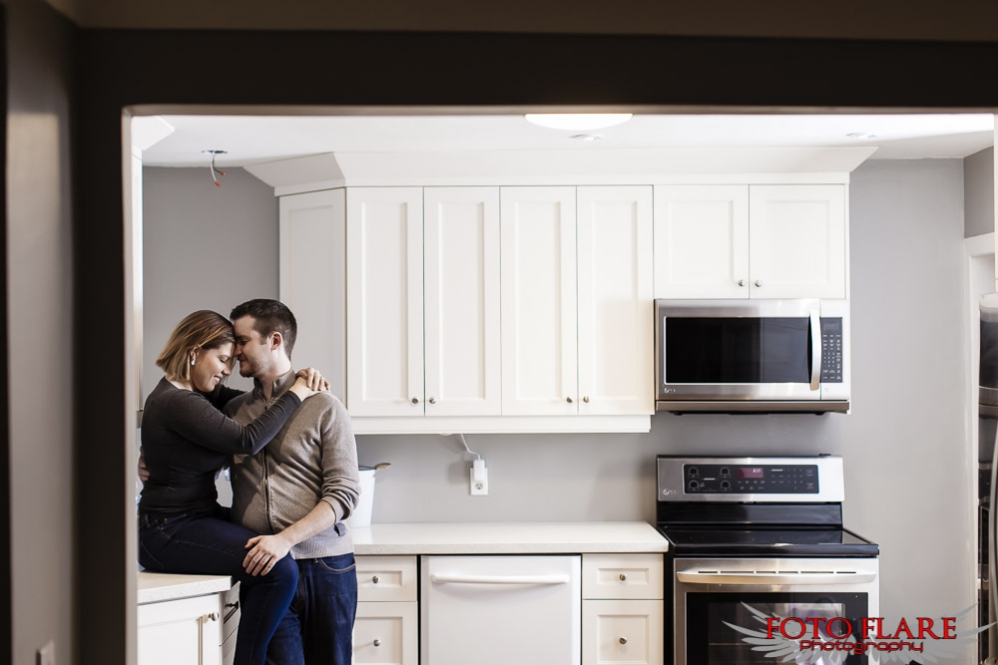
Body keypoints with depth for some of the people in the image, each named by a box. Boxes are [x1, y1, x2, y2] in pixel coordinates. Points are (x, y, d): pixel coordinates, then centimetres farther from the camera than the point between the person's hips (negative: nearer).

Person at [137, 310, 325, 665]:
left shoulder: (193, 393, 13)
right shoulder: (175, 402, -19)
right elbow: (247, 439, -25)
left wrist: (295, 382, -1)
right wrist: (293, 396, -14)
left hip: (193, 521, 11)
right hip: (169, 533, -11)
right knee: (280, 570, -24)